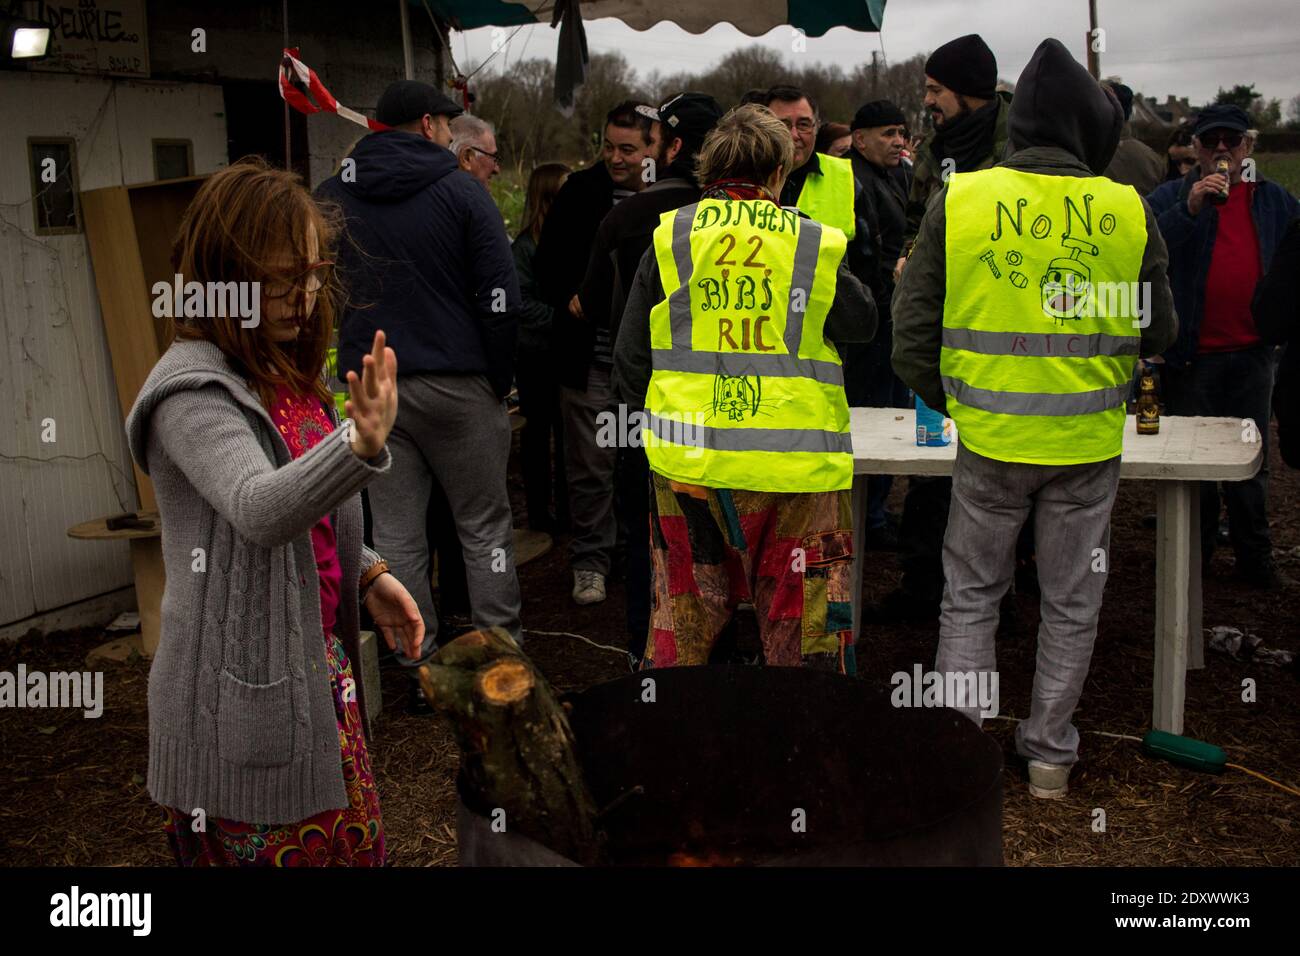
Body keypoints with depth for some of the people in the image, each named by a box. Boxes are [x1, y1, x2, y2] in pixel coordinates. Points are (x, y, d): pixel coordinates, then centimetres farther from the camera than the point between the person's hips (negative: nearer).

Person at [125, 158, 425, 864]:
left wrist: (366, 574, 4)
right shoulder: (193, 388, -19)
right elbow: (259, 510, -37)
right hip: (244, 693, -8)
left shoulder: (290, 372, 7)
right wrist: (363, 444, -53)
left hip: (319, 669, 8)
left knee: (353, 846, 20)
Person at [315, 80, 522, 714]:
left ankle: (418, 669, 14)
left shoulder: (328, 198, 9)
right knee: (484, 527, 8)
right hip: (456, 385, -3)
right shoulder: (460, 190, -3)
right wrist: (500, 378, 1)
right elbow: (500, 295, -8)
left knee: (396, 537, 8)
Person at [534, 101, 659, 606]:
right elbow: (547, 263, 5)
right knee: (591, 465, 5)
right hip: (590, 356, 0)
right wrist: (567, 298, -12)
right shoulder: (581, 190, 1)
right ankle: (590, 561, 20)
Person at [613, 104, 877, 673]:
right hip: (795, 468, -1)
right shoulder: (815, 245, -2)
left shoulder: (668, 237, 2)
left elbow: (630, 363, 4)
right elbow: (863, 325, 14)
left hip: (686, 461, 2)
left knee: (681, 629, 15)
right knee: (803, 638, 10)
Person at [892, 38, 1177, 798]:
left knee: (971, 597, 16)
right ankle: (1050, 754, 27)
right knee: (1071, 605, 16)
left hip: (990, 442, 0)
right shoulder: (1128, 211, -6)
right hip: (1089, 447, 1)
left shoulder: (958, 202, -7)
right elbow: (1159, 333, 4)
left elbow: (913, 336, -6)